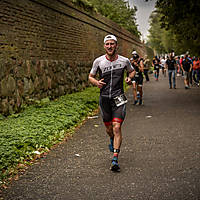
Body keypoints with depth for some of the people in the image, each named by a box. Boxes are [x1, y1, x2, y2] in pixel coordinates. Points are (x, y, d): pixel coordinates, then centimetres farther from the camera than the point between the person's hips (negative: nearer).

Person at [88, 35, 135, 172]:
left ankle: (115, 159, -11)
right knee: (108, 128, 12)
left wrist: (130, 78, -2)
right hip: (104, 98, 2)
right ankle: (112, 140, 48)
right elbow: (91, 76, 12)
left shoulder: (124, 61, -1)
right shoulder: (98, 61, -1)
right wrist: (96, 82, -10)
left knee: (117, 127, -13)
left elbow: (131, 71, 20)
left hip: (118, 98, -1)